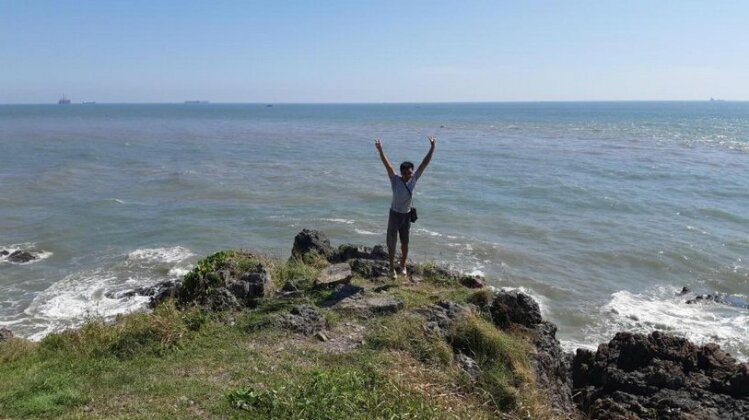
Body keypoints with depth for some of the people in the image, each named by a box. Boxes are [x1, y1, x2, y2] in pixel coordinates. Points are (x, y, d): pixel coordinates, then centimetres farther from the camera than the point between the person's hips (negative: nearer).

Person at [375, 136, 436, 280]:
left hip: (407, 215, 4)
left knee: (405, 243, 15)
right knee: (392, 243, 4)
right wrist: (380, 150, -43)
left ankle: (403, 266, 32)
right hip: (395, 214, -3)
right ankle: (392, 268, 17)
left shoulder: (414, 179, -8)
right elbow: (387, 165, -30)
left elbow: (425, 163, -9)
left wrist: (432, 147, -14)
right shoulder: (395, 180, -17)